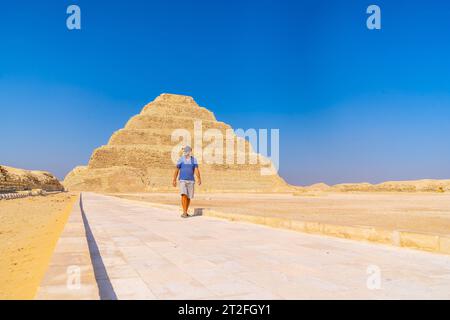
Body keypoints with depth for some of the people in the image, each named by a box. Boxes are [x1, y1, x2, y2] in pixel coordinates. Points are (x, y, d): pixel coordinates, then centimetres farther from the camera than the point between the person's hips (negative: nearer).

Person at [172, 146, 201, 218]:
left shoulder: (194, 160, 1)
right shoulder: (181, 160, -1)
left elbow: (196, 170, -10)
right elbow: (176, 170, 3)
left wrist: (199, 179, -24)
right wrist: (174, 180, 1)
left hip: (191, 181, 2)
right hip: (182, 180, -2)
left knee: (188, 197, 7)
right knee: (184, 195, -19)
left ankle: (185, 212, 24)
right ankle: (184, 213, -18)